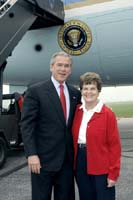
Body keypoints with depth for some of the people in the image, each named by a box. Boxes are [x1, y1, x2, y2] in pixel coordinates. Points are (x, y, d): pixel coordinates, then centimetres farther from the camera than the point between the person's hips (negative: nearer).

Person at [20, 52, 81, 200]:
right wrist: (31, 154, -17)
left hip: (67, 158, 5)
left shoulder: (75, 93, 9)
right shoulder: (35, 91, -7)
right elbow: (27, 125, -11)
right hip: (43, 158, -4)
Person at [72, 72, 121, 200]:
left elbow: (114, 145, -10)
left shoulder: (108, 114, -10)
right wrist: (73, 163, 1)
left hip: (101, 167, -4)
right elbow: (73, 138, 10)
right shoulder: (77, 111, 4)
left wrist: (113, 173, -12)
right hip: (80, 162, 5)